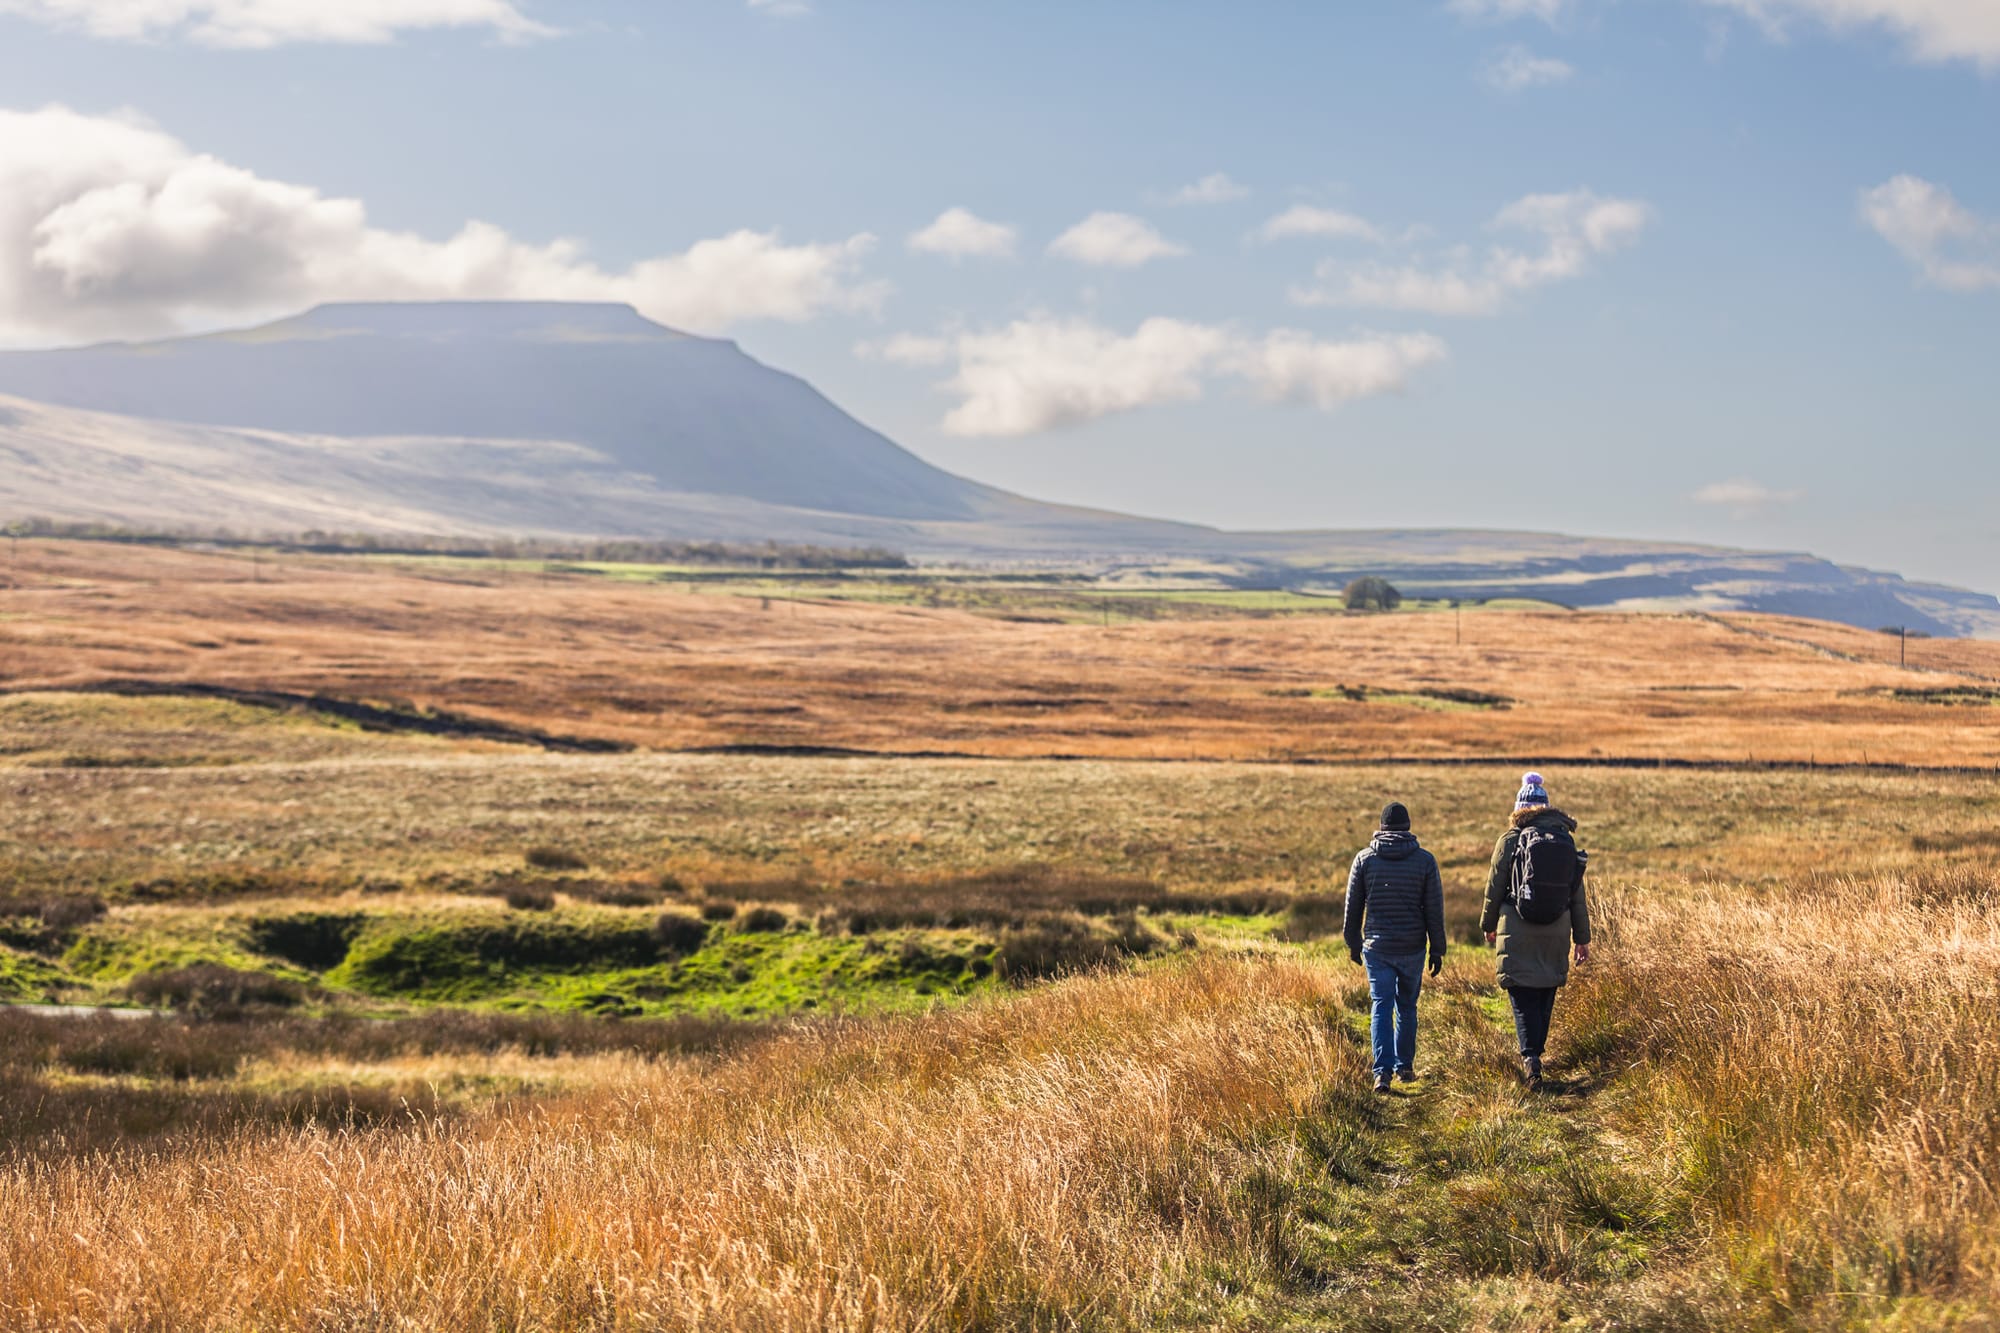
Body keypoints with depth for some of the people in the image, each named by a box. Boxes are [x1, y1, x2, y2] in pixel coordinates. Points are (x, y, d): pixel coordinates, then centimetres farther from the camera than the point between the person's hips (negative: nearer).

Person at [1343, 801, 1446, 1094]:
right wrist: (1437, 949, 6)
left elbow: (1353, 906, 4)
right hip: (1412, 947, 1)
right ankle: (1405, 1066, 23)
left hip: (1377, 947, -1)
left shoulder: (1365, 859, -1)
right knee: (1407, 1006, 16)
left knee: (1381, 1007, -1)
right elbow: (1434, 910, -1)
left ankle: (1383, 1071, -15)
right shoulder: (1425, 860, -2)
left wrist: (1353, 943, 16)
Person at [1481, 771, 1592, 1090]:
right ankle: (1534, 1051, 25)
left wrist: (1488, 925, 14)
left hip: (1517, 929, -4)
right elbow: (1578, 894, 8)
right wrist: (1582, 938, 13)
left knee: (1522, 995, -4)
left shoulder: (1511, 839, -5)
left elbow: (1495, 887, 0)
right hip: (1557, 930, 4)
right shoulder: (1566, 839, 6)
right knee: (1546, 993, 15)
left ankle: (1531, 1056, -20)